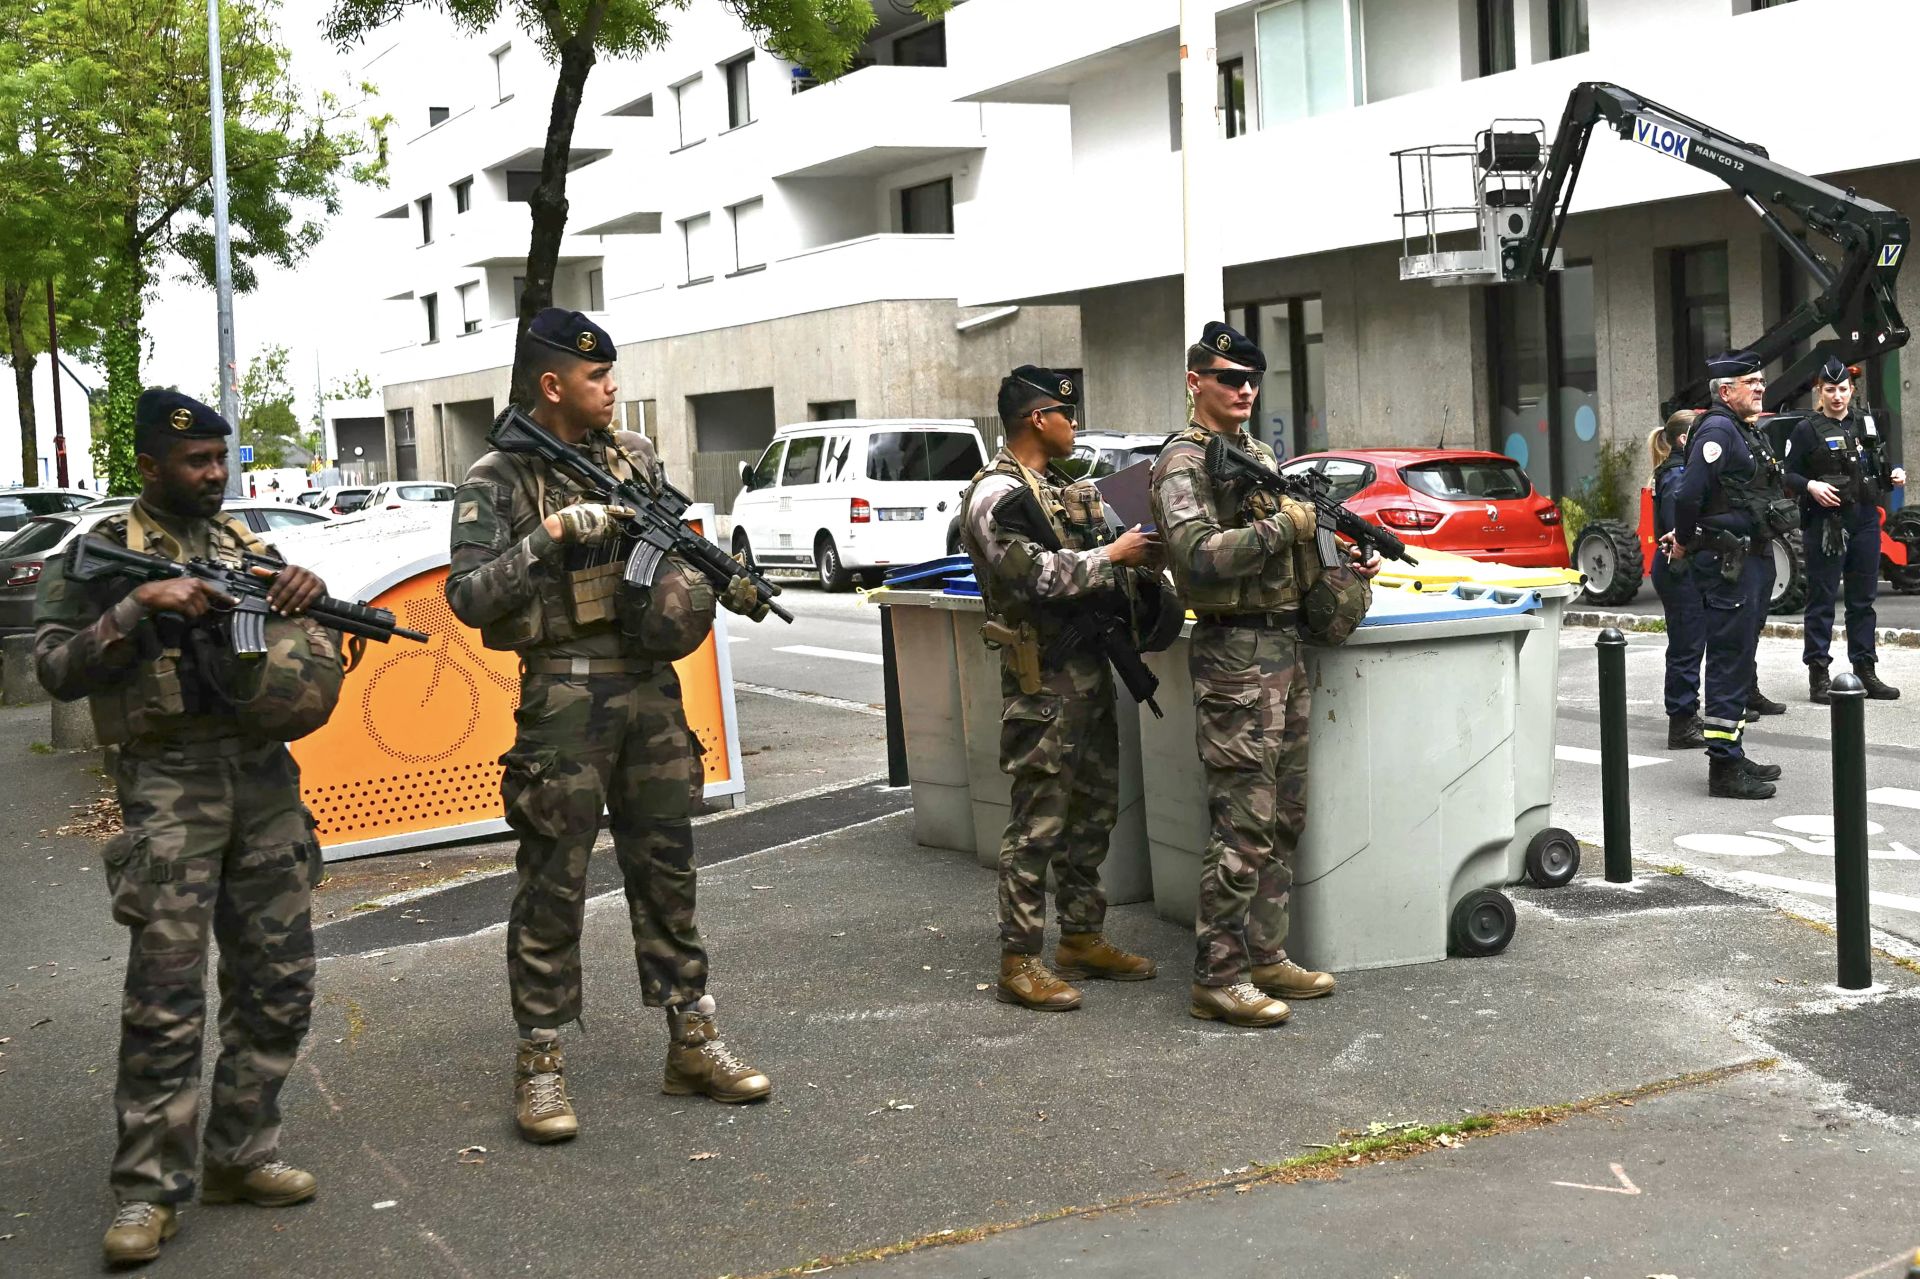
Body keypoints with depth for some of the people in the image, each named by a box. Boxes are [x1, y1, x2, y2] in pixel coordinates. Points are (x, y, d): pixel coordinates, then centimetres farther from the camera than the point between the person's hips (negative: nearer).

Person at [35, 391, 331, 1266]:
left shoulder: (250, 544, 15)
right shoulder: (104, 552, 2)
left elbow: (319, 664, 17)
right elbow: (58, 670, -7)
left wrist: (311, 600, -5)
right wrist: (144, 607, -19)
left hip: (265, 776, 5)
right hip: (169, 785, -5)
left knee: (278, 983, 7)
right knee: (165, 996, -8)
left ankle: (241, 1156, 19)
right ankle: (148, 1189, 0)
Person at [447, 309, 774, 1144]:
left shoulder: (636, 455, 10)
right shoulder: (497, 480, -7)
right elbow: (468, 598, -16)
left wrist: (722, 584, -1)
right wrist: (554, 531, -24)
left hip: (651, 685, 6)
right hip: (565, 694, -5)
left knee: (665, 869, 11)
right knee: (553, 885, 0)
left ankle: (692, 1043, 20)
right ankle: (541, 1066, 10)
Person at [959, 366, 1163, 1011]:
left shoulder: (1062, 488, 18)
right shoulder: (997, 494, -12)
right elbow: (1036, 575, -23)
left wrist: (1137, 553, 7)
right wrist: (1114, 556, -16)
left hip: (1090, 667, 10)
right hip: (1044, 678, -10)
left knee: (1093, 812, 15)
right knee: (1038, 822, -6)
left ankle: (1082, 938, 25)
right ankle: (1019, 962, -1)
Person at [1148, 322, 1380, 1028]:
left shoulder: (1260, 454, 18)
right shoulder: (1184, 462, -11)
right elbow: (1199, 559, -25)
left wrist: (1346, 559, 10)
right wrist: (1283, 525, -19)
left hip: (1286, 646, 9)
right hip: (1235, 654, -9)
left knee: (1284, 817, 13)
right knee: (1244, 827, -8)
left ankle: (1265, 955, 22)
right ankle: (1217, 979, -2)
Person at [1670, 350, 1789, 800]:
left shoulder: (1744, 432, 18)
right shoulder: (1718, 430, -15)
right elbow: (1689, 493, -24)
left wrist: (1687, 536, 15)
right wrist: (1684, 543, -10)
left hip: (1752, 559, 10)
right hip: (1728, 564, -10)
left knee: (1739, 661, 16)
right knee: (1729, 661, -9)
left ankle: (1732, 755, 25)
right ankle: (1723, 767, -7)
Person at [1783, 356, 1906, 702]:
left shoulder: (1865, 424, 13)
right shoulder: (1807, 429, -3)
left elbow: (1878, 468, 22)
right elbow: (1788, 475, -5)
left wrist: (1894, 475, 1)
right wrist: (1810, 485, -23)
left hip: (1865, 521, 5)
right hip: (1826, 524, -5)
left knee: (1863, 599, 10)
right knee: (1821, 601, -1)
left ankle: (1865, 671, 18)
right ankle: (1818, 676, 2)